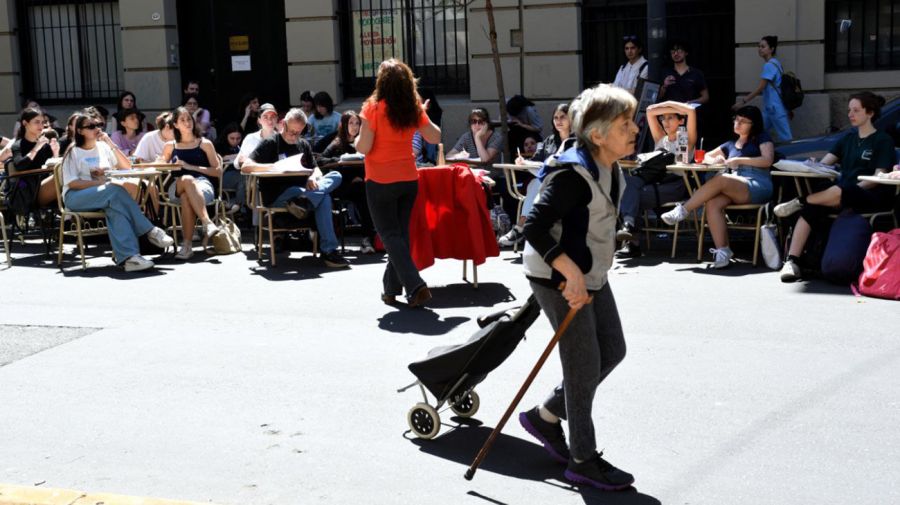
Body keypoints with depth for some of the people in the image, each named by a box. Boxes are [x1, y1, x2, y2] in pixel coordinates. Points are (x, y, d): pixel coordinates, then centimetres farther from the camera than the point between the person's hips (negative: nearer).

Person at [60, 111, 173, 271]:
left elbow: (127, 167, 9)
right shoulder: (74, 152, 2)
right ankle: (149, 231, -39)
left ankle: (128, 256, -51)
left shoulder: (103, 147, 16)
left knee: (113, 208, -36)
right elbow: (72, 183, -7)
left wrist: (112, 145, -2)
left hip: (105, 196, 4)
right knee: (115, 190, -35)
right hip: (76, 197, -4)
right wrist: (100, 183, -20)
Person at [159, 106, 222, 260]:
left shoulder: (205, 144, 15)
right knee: (187, 180, -38)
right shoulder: (170, 146, 22)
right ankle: (207, 222, -49)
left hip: (203, 185, -1)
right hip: (176, 187, 1)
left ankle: (187, 244, -42)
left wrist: (192, 167, -3)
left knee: (186, 197, -39)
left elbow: (218, 171, 8)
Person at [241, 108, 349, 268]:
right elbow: (245, 167, -10)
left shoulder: (303, 145, 21)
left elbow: (316, 170, 15)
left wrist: (313, 178, -12)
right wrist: (274, 166, -25)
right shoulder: (270, 143, 1)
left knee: (335, 176, -20)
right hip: (276, 196, -6)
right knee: (324, 198, -31)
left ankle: (303, 201, -42)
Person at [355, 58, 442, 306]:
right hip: (408, 180, 5)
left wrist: (357, 140, 6)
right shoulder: (414, 108, -1)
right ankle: (392, 289, 24)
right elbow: (435, 137, 6)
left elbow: (364, 147, -15)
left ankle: (416, 286, -12)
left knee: (390, 235, 2)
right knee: (401, 233, 16)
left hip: (381, 181, -4)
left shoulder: (373, 107, -13)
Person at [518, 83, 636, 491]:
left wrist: (585, 274, 18)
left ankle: (545, 416, 28)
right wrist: (572, 275, -32)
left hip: (590, 275, 9)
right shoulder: (573, 175, -25)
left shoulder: (610, 170, 3)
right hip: (558, 278, -9)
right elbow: (535, 228, -30)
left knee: (612, 352, 13)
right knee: (585, 365, -2)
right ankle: (583, 461, 14)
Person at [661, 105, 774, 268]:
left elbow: (768, 160, -2)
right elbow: (705, 157, 30)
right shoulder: (731, 145, 30)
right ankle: (722, 251, -38)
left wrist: (739, 160, -7)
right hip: (735, 190, 5)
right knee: (712, 203, -30)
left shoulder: (762, 138, 14)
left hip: (758, 186, -5)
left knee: (720, 179, -33)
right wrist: (714, 160, 6)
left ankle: (683, 210, -26)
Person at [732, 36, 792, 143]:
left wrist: (743, 101, -15)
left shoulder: (769, 65, -16)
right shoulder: (774, 63, 14)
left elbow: (760, 88, -18)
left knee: (785, 139, -3)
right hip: (769, 107, 10)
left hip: (776, 108, -10)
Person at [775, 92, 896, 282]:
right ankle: (792, 261, -38)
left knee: (842, 192, -42)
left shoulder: (883, 140, 4)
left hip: (870, 197, -5)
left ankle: (799, 202, -30)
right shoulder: (848, 138, 22)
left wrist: (854, 189, -21)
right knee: (811, 209, -27)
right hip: (844, 196, 5)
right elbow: (824, 162, 14)